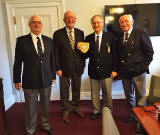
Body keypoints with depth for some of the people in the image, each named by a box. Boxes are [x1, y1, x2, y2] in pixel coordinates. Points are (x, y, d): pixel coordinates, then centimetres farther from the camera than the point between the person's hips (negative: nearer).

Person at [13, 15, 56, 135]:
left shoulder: (49, 40, 4)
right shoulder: (21, 40, -4)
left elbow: (52, 59, 8)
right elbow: (18, 62, -3)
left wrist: (53, 75, 9)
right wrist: (17, 80, -1)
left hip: (46, 80, 3)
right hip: (29, 81, -2)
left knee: (46, 106, 18)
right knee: (31, 108, 11)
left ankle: (45, 125, 42)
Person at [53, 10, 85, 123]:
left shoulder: (80, 33, 4)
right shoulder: (58, 34, -6)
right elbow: (55, 53, -6)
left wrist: (83, 64, 6)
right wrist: (57, 68, -10)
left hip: (78, 67, 3)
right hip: (64, 68, -3)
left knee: (77, 89, 17)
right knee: (64, 91, 10)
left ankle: (76, 108, 38)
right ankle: (65, 111, 30)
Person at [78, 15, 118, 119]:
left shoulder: (110, 36, -3)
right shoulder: (88, 38, 2)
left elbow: (114, 54, -3)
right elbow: (87, 55, 3)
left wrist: (114, 69, -6)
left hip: (106, 70, -2)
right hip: (93, 70, 2)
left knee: (107, 93, 13)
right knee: (94, 93, 15)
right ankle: (96, 111, 36)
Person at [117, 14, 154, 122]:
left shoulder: (141, 33, -4)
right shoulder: (119, 37, 10)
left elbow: (149, 52, -6)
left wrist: (143, 67, -10)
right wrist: (119, 69, 4)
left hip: (138, 71, -4)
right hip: (124, 72, 5)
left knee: (140, 96, 7)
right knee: (129, 96, 16)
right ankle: (132, 115, 34)